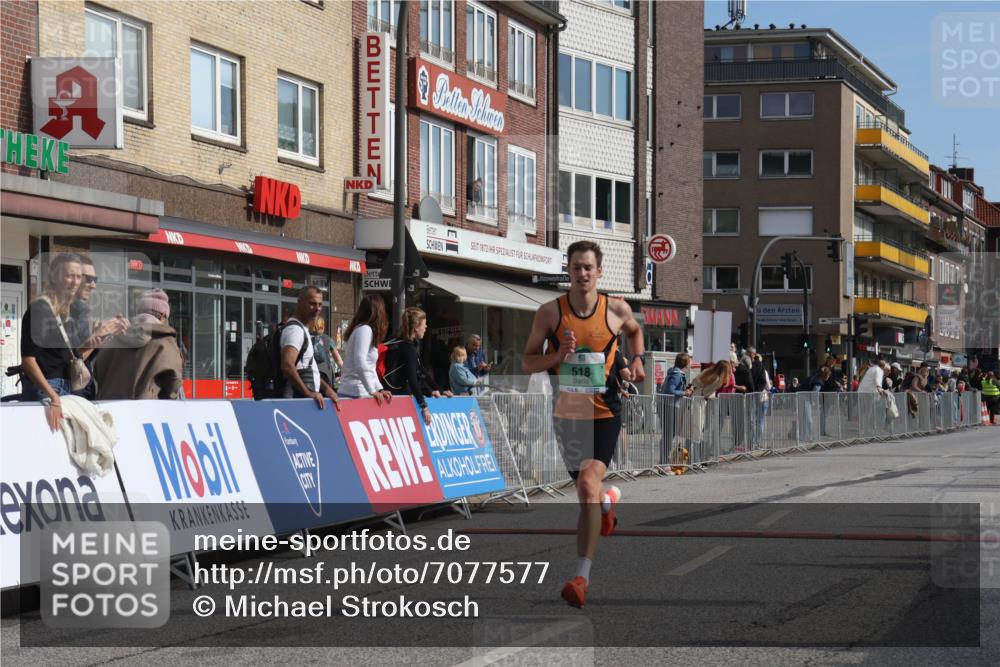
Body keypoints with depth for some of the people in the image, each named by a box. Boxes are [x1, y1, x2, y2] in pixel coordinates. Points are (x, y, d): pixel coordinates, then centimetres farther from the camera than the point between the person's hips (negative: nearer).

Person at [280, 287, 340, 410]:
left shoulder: (302, 329, 21)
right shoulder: (295, 329, -12)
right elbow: (287, 365, -26)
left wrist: (326, 388, 18)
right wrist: (308, 393, -26)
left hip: (309, 397, 10)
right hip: (298, 397, -10)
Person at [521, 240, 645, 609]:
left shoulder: (617, 310, -3)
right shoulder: (550, 312, -5)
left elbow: (634, 330, 22)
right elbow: (527, 361, 0)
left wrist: (636, 360, 7)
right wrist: (558, 355, -18)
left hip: (603, 412, -2)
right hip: (566, 412, 2)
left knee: (588, 486, -22)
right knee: (586, 489, 18)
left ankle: (582, 576, -20)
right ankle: (607, 501, 58)